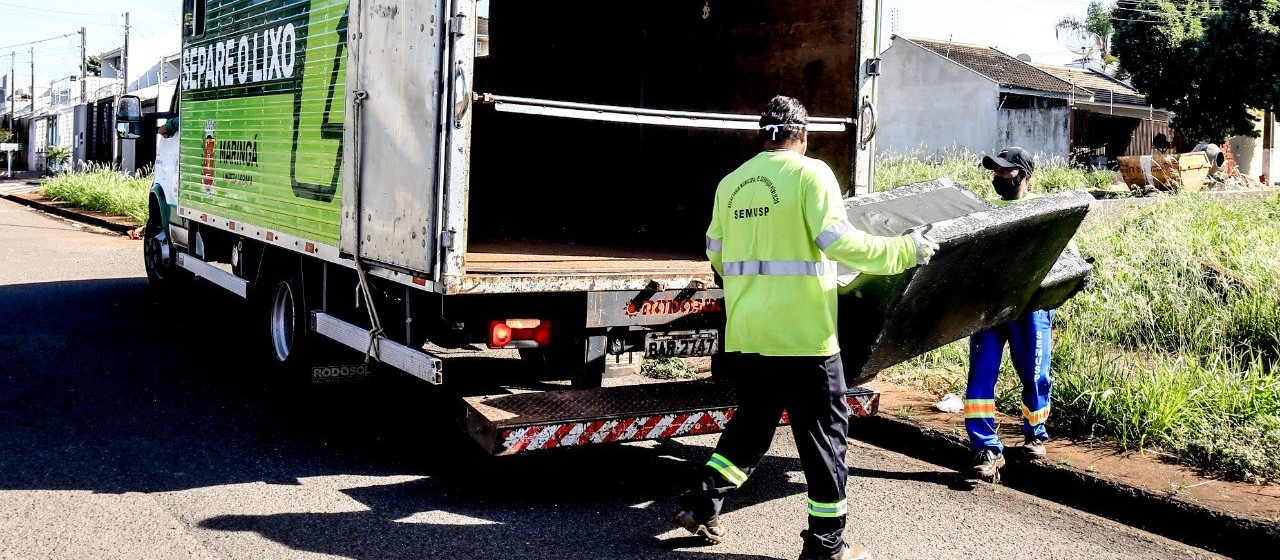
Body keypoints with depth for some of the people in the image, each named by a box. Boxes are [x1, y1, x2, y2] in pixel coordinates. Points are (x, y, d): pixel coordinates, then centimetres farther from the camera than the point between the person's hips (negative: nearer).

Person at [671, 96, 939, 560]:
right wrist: (905, 251, -5)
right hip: (801, 332, -6)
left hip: (745, 333, 6)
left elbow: (716, 252, 17)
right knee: (825, 432, 6)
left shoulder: (731, 183, 10)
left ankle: (701, 505, 19)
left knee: (752, 422, 22)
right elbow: (838, 240, -16)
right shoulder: (809, 173, -7)